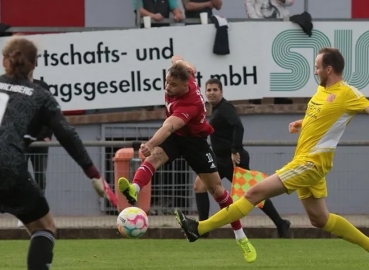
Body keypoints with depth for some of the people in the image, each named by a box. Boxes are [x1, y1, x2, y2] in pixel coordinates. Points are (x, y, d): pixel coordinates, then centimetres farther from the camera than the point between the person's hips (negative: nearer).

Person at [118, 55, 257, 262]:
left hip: (194, 140, -6)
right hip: (175, 136, 6)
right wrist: (178, 61, 28)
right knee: (154, 156, -29)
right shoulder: (186, 78, -19)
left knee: (216, 188, -1)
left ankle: (241, 237, 12)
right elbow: (189, 68, 7)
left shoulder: (190, 104, -39)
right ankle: (134, 191, -57)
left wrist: (150, 144, -71)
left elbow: (169, 127, -57)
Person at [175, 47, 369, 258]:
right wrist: (302, 123, 10)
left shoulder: (348, 94, -14)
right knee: (320, 219, 17)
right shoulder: (323, 90, 12)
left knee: (256, 192, -11)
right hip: (307, 161, 10)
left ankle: (200, 228, -11)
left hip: (311, 162, -10)